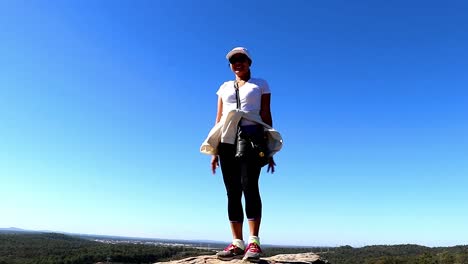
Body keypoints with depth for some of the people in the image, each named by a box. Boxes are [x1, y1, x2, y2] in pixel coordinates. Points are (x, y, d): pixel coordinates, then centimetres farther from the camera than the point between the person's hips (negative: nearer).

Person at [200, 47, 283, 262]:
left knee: (249, 185, -20)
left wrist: (269, 149, -1)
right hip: (227, 140, 4)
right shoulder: (224, 87, 23)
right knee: (232, 191, -2)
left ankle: (254, 242, -21)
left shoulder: (260, 84, 15)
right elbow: (218, 119, 18)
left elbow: (266, 115, 7)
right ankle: (237, 243, 0)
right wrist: (214, 150, 10)